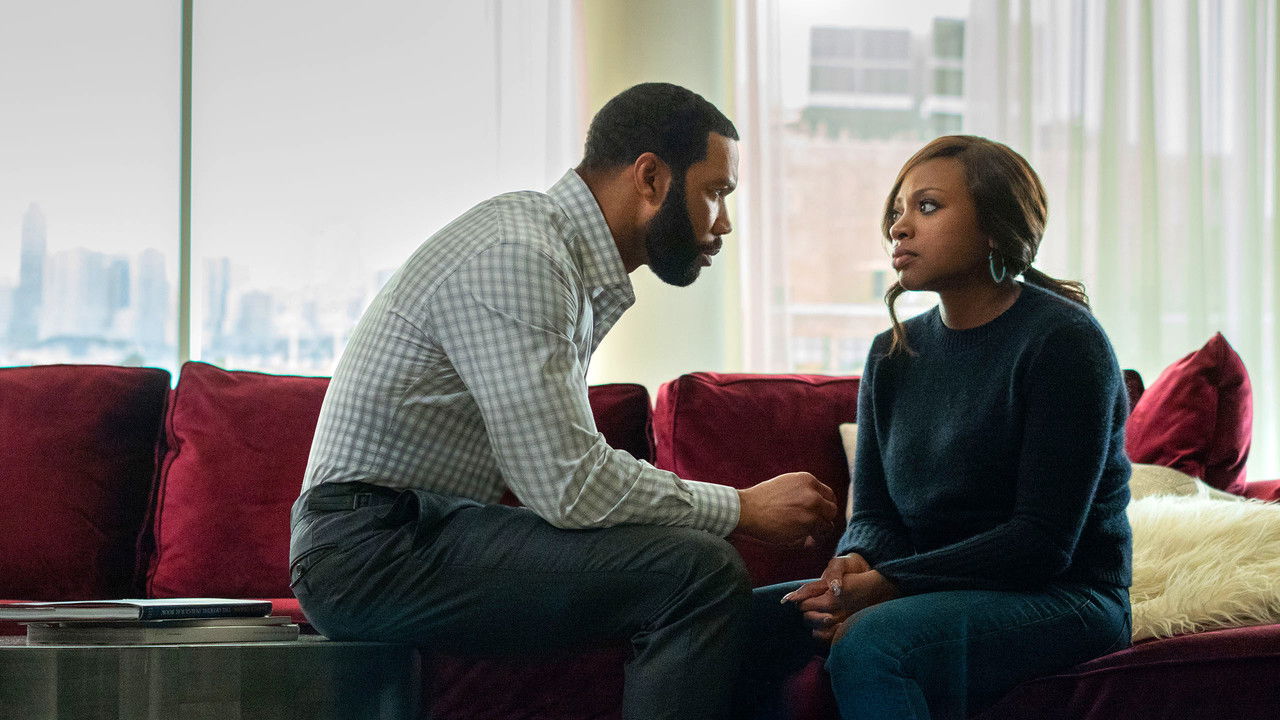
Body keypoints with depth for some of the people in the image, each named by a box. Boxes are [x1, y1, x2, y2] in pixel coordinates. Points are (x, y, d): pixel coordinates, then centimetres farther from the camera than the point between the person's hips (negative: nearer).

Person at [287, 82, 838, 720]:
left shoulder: (567, 261, 14)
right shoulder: (515, 259, -18)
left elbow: (562, 469, 12)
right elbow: (571, 488, -23)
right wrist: (742, 508, -12)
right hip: (377, 548, -10)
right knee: (698, 572, -21)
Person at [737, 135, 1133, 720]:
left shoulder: (1063, 340, -10)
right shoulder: (893, 354, 12)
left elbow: (1045, 539, -16)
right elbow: (874, 513, 12)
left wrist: (889, 582, -23)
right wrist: (854, 562, -14)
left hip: (1061, 600, -6)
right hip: (939, 590, 7)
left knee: (871, 642, -35)